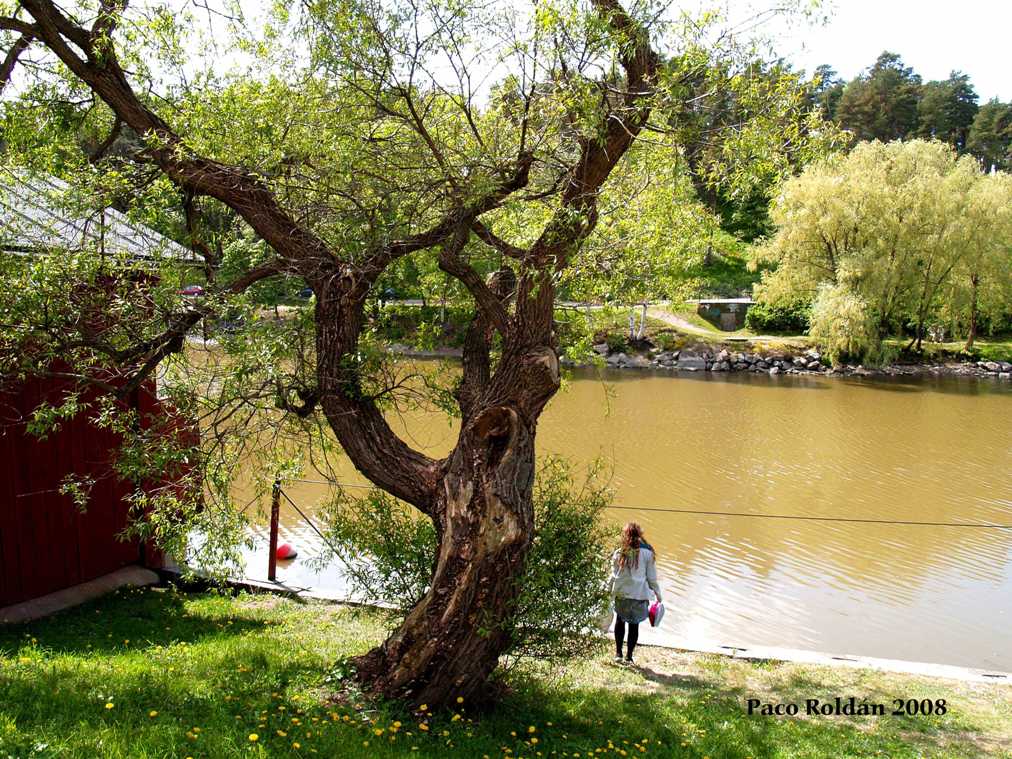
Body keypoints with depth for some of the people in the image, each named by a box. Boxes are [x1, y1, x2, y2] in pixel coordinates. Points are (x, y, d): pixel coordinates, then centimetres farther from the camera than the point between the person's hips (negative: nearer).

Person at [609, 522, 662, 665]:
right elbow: (652, 578, -1)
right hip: (640, 596, 0)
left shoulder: (619, 554, -5)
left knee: (620, 621, 21)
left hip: (622, 595, 0)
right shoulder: (647, 554, -5)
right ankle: (629, 656, 17)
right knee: (634, 625, 12)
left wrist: (611, 596, 4)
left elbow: (614, 578, -3)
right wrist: (658, 594, 10)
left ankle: (618, 653, 18)